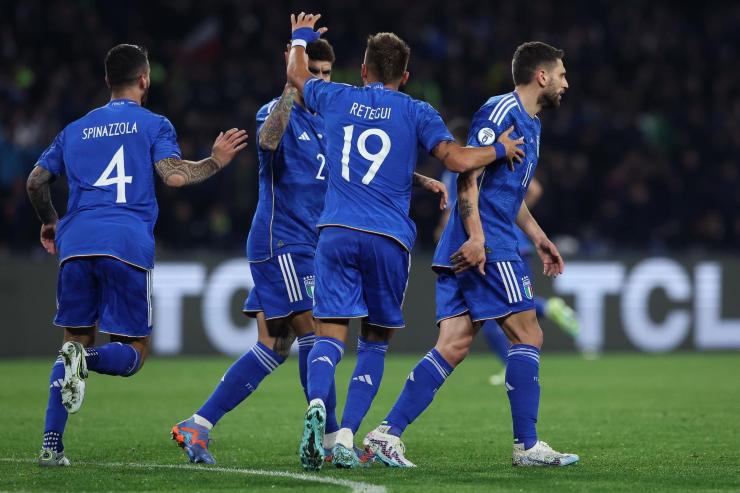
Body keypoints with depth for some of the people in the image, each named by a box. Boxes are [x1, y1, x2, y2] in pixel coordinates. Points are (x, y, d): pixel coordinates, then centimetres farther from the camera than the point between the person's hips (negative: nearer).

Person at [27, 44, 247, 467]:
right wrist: (216, 162, 10)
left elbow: (36, 182, 20)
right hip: (128, 245, -3)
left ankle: (52, 444, 0)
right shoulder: (154, 125, 10)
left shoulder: (75, 130, 22)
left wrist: (49, 222, 38)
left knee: (77, 339, 15)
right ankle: (86, 359, -29)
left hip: (76, 242, 3)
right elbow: (174, 175, -6)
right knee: (134, 352, 7)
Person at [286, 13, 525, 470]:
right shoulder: (417, 113, 5)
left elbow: (298, 75, 32)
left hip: (336, 231, 1)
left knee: (331, 334, -4)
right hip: (389, 240, -1)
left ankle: (317, 404, -34)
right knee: (376, 342, 11)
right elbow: (458, 159, -6)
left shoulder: (337, 99, 12)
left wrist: (301, 39, 52)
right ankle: (347, 437, -2)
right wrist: (499, 150, 12)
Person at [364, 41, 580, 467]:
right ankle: (527, 446, -2)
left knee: (454, 346, 1)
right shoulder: (502, 111, -9)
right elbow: (468, 173, -17)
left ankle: (388, 433, -4)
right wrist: (476, 235, -25)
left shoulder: (530, 123, 23)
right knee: (528, 336, -5)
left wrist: (538, 237, 32)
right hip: (486, 247, -10)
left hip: (467, 251, 10)